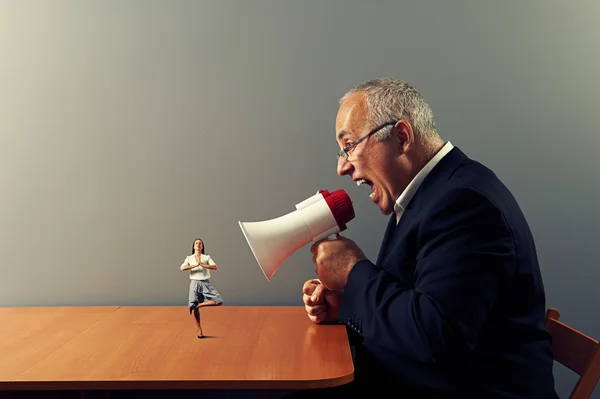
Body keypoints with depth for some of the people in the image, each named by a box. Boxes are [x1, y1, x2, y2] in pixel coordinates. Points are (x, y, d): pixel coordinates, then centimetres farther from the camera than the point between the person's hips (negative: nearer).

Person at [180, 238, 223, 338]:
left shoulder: (207, 257, 9)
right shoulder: (189, 258, 9)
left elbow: (215, 267, -8)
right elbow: (182, 268, -10)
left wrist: (202, 265, -18)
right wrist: (196, 265, -17)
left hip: (206, 283, 1)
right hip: (195, 283, -1)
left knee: (219, 301, -16)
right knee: (194, 309, -2)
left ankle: (199, 305, -1)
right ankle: (199, 331, 11)